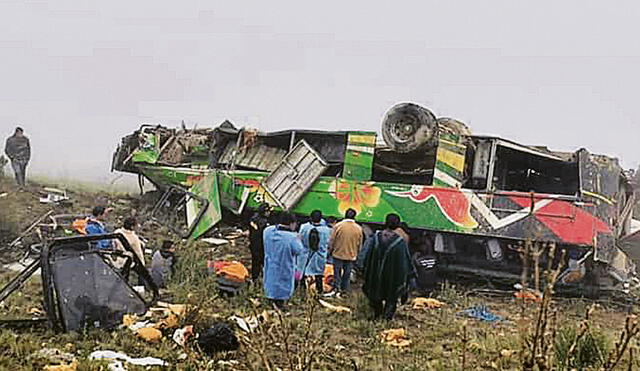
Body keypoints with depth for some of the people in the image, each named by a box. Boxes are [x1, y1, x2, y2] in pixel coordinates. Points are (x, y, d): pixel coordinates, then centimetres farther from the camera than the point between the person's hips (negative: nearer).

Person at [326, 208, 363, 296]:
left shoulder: (338, 226, -12)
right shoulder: (358, 228, -4)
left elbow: (331, 240, -6)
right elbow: (359, 244, 6)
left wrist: (330, 251, 8)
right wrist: (356, 254, 20)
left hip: (338, 254, -2)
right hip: (351, 256, 2)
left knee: (337, 273, 8)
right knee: (347, 274, 10)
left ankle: (336, 288, 5)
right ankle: (344, 290, 15)